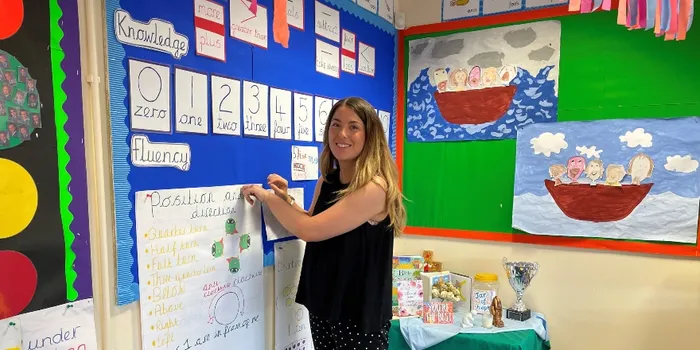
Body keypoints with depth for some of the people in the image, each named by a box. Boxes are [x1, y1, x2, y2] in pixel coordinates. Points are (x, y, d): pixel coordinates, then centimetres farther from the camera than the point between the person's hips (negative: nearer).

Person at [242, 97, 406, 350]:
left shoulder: (374, 188, -23)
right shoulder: (326, 181, 1)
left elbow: (309, 230, -24)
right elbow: (311, 224, 12)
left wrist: (266, 197, -11)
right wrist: (286, 199, -4)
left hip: (359, 312, -7)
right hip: (322, 302, 7)